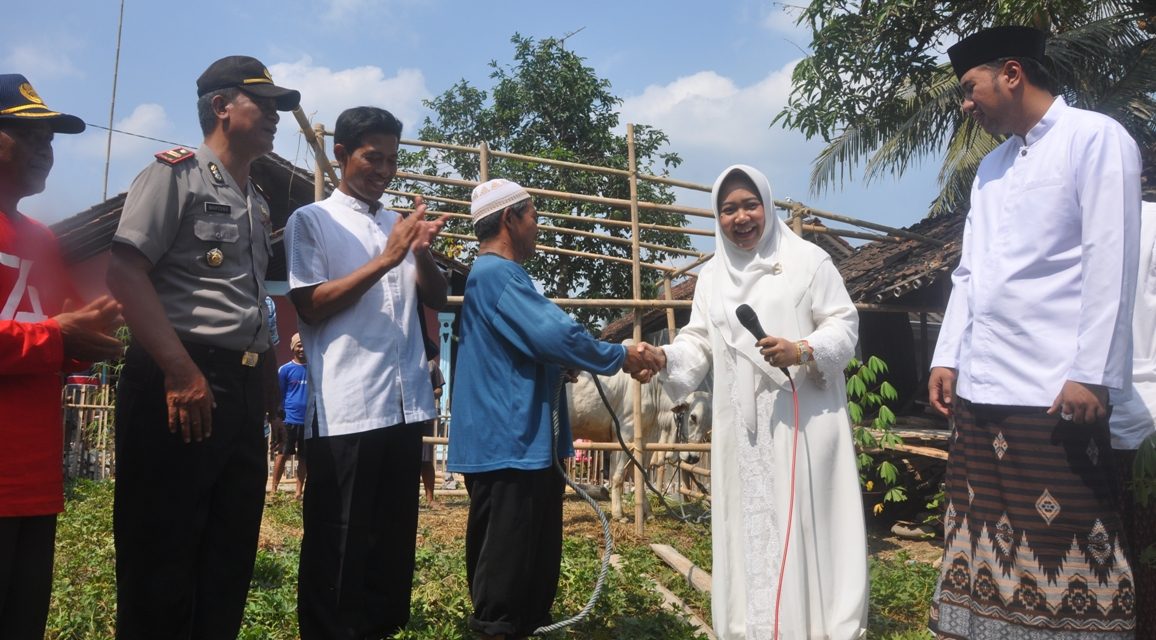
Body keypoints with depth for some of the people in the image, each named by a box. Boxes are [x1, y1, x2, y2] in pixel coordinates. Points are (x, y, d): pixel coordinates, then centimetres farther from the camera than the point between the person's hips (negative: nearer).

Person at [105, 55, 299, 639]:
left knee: (229, 567, 13)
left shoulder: (259, 206, 20)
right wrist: (181, 371, -21)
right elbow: (125, 273, -13)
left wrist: (268, 393, 16)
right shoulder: (177, 173, -2)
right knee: (159, 568, 1)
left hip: (244, 389, 8)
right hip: (176, 385, -8)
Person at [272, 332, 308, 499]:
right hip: (290, 420, -2)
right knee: (283, 454, 1)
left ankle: (299, 491, 15)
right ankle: (274, 489, 9)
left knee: (304, 457, 8)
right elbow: (278, 396, 3)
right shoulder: (285, 369, 2)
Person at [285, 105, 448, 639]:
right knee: (339, 545, 3)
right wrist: (385, 259, -15)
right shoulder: (312, 220, 2)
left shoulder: (399, 222, 17)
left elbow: (437, 299, 15)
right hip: (345, 408, -5)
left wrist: (421, 252, -5)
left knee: (395, 539, 14)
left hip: (406, 403, 6)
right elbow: (310, 306, -8)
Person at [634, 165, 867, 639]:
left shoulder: (807, 260, 2)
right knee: (750, 526, 7)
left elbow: (844, 325, -1)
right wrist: (665, 358, -9)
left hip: (803, 418, -4)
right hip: (743, 426, 4)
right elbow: (699, 343, 11)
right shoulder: (711, 276, 15)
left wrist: (802, 351, -19)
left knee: (806, 521, -3)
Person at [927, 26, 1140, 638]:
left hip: (1055, 391, -6)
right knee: (988, 540, 8)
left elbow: (1110, 263, -9)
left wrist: (1092, 375, -15)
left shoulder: (1095, 138, -1)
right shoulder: (990, 167, 20)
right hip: (980, 389, 7)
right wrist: (947, 358, 11)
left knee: (1063, 545, -1)